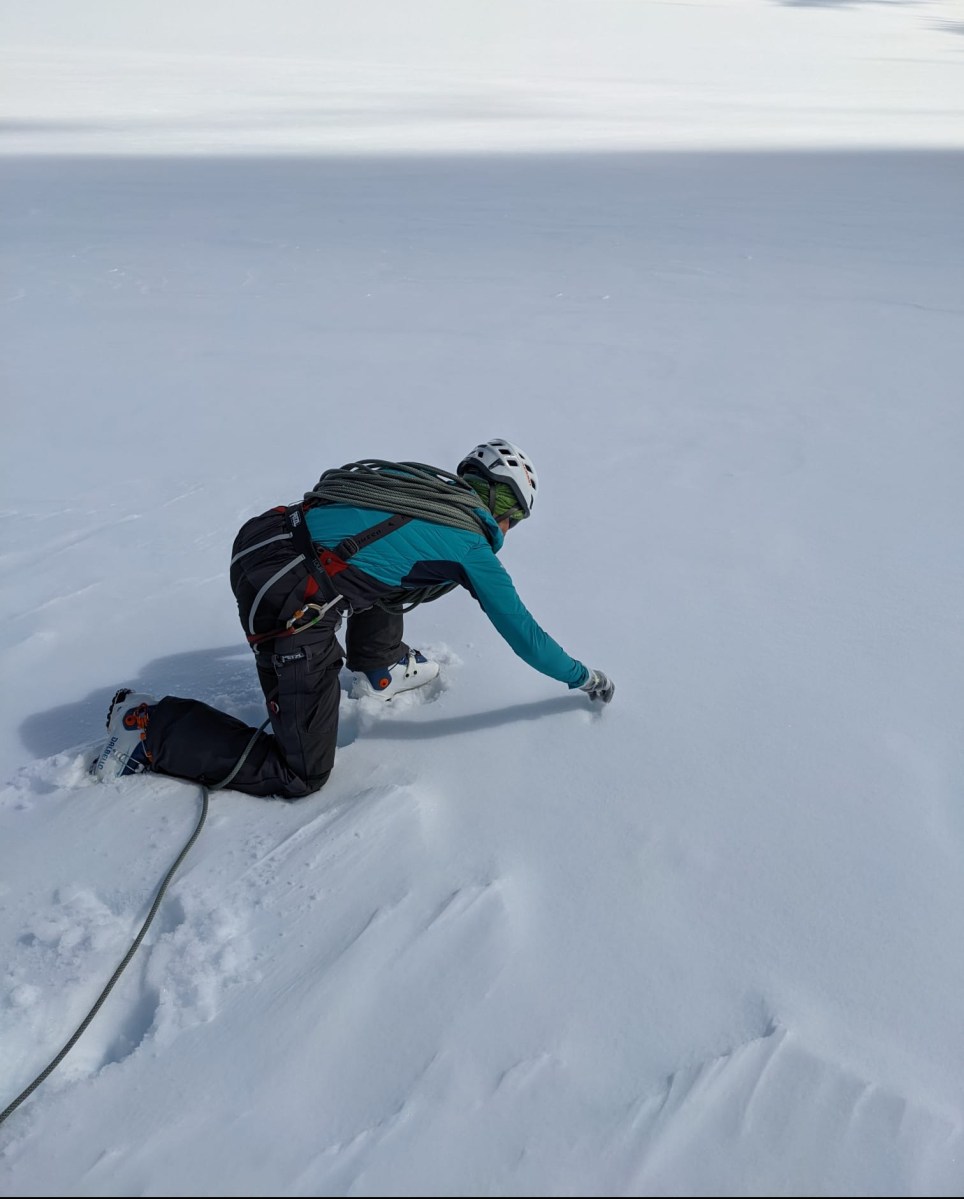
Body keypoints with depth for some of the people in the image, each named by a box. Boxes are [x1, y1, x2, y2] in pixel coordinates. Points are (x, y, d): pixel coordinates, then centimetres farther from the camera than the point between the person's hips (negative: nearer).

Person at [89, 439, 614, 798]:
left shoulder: (425, 481, 22)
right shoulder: (472, 548, 3)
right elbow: (523, 634, 9)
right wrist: (584, 678, 23)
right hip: (290, 603, -9)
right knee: (300, 774, 3)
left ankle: (378, 667, 38)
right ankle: (150, 724, 3)